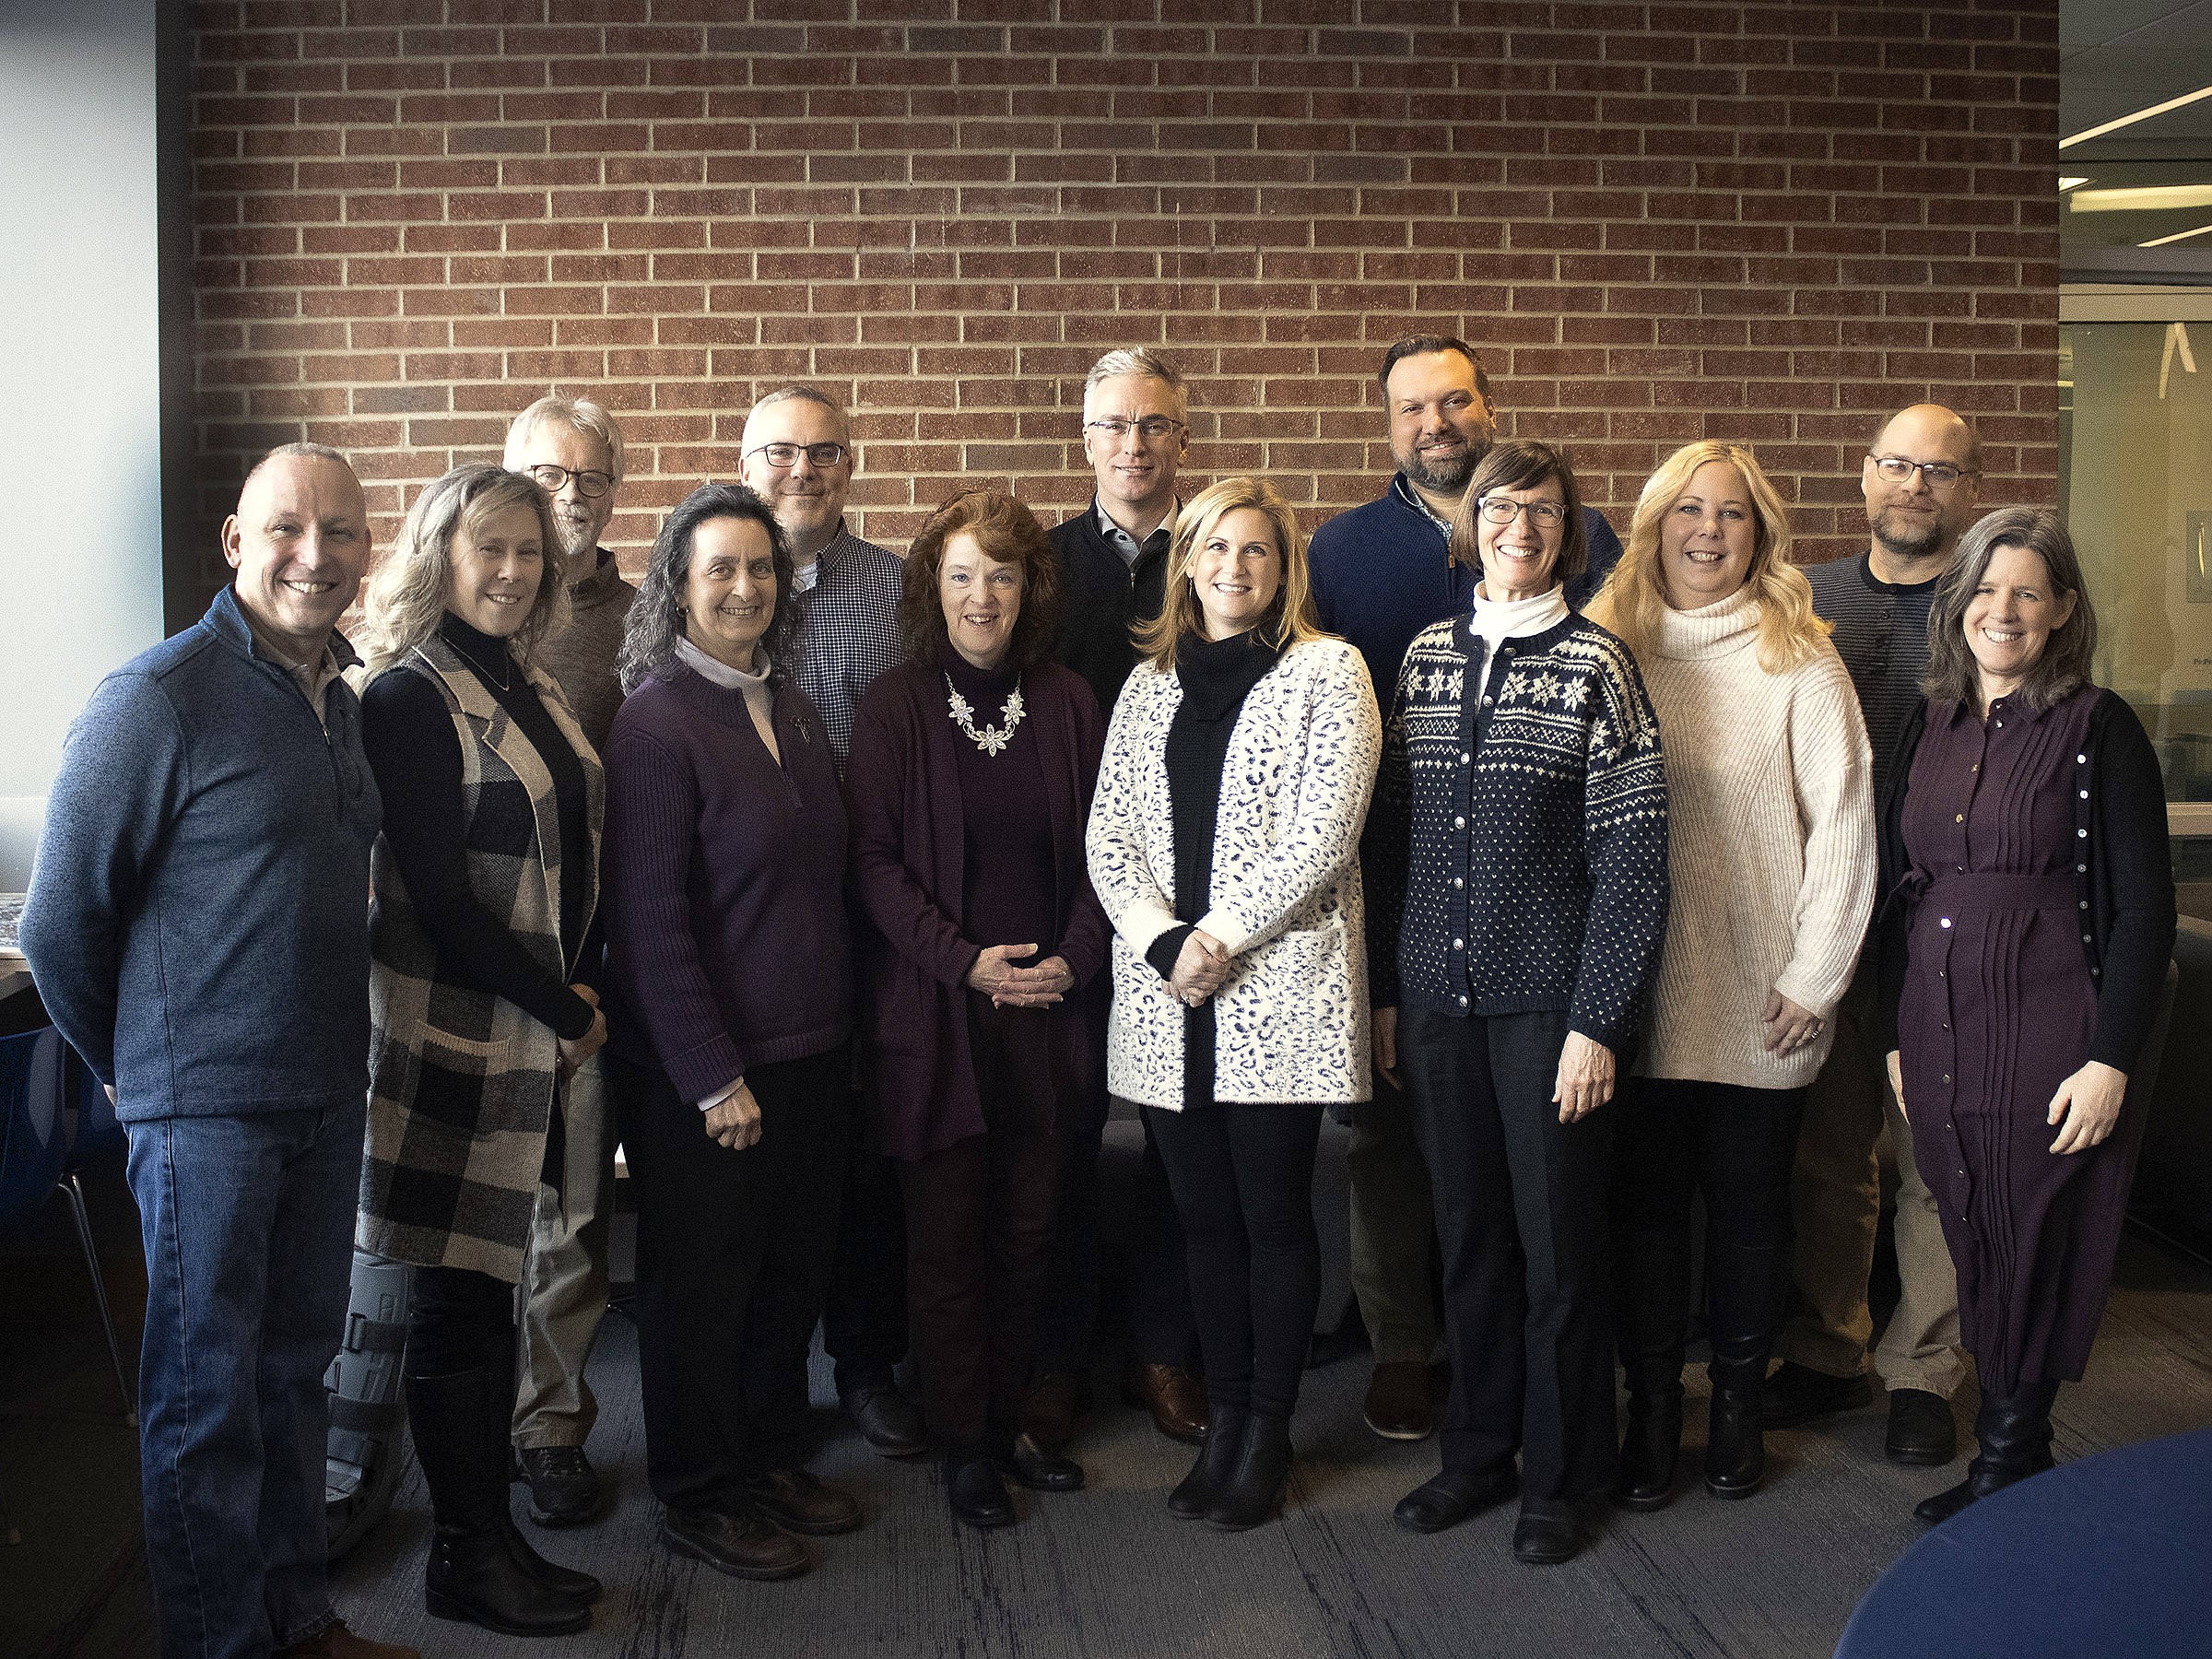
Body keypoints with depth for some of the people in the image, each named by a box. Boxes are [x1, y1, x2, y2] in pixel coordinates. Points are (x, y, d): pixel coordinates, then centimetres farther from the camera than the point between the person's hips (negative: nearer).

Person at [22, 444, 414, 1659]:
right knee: (208, 1392, 5)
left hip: (326, 1099, 7)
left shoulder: (339, 701, 9)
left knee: (293, 1370, 17)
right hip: (204, 1104, -7)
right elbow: (62, 919, -9)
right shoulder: (161, 697, -14)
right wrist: (131, 1065, 2)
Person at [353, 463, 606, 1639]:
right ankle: (466, 1560, 14)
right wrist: (565, 1011, -9)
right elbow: (440, 899, -16)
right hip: (455, 1035, -7)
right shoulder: (411, 697, -11)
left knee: (486, 1295, 14)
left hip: (535, 1036, 8)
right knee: (458, 1307, 2)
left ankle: (493, 1538, 23)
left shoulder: (529, 687, 12)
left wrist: (584, 990, 0)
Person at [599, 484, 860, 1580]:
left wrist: (838, 1031, 11)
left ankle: (773, 1458, 34)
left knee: (794, 1268, 16)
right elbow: (648, 921, -16)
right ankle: (697, 1497, 23)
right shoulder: (657, 724, -14)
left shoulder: (787, 707, 9)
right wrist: (714, 1078, -16)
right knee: (701, 1278, 7)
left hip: (810, 1054, 7)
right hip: (706, 1072, -7)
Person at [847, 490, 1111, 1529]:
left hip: (1045, 1010, 3)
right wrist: (965, 961, -14)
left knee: (1026, 1228, 9)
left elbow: (1098, 850, 8)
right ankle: (961, 1442, 17)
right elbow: (874, 860, -7)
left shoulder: (1067, 704, 6)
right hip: (932, 1013, -3)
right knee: (946, 1236, 4)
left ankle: (1008, 1420, 25)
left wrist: (1071, 958, -6)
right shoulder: (896, 708, -3)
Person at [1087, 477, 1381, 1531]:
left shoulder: (1327, 671, 1)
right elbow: (1109, 835, 7)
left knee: (1275, 1216, 2)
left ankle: (1268, 1432, 14)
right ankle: (1223, 1418, 21)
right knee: (1204, 1217, 9)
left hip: (1279, 988, -4)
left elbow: (1323, 833, -9)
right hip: (1165, 996, 4)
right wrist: (1161, 941, -9)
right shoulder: (1150, 683, 15)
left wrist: (1220, 937, -13)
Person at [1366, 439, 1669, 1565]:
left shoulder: (1596, 664, -4)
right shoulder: (1427, 656, 9)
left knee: (1558, 1242, 5)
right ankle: (1477, 1449, 29)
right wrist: (1385, 989, 6)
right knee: (1467, 1232, 13)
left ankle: (1559, 1475, 22)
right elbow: (1391, 834, 10)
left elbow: (1631, 858, -7)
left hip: (1549, 1004, -4)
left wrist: (1597, 1020, -12)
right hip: (1436, 999, 4)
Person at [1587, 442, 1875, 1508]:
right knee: (1645, 1200, 5)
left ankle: (1737, 1409, 24)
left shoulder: (1798, 663, -1)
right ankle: (1651, 1414, 17)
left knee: (1749, 1202, 9)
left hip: (1761, 998, -1)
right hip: (1638, 990, 1)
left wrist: (1815, 977, -6)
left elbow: (1843, 825, -2)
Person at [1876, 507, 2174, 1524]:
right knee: (1975, 1249, 9)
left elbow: (2144, 908, -8)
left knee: (2036, 1251, 2)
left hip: (2050, 1038, -5)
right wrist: (1896, 1036, 12)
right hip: (1941, 1037, 5)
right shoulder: (1929, 730, 10)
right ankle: (2016, 1460, 22)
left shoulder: (2097, 729, -6)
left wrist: (2111, 1059, -13)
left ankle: (2008, 1461, 16)